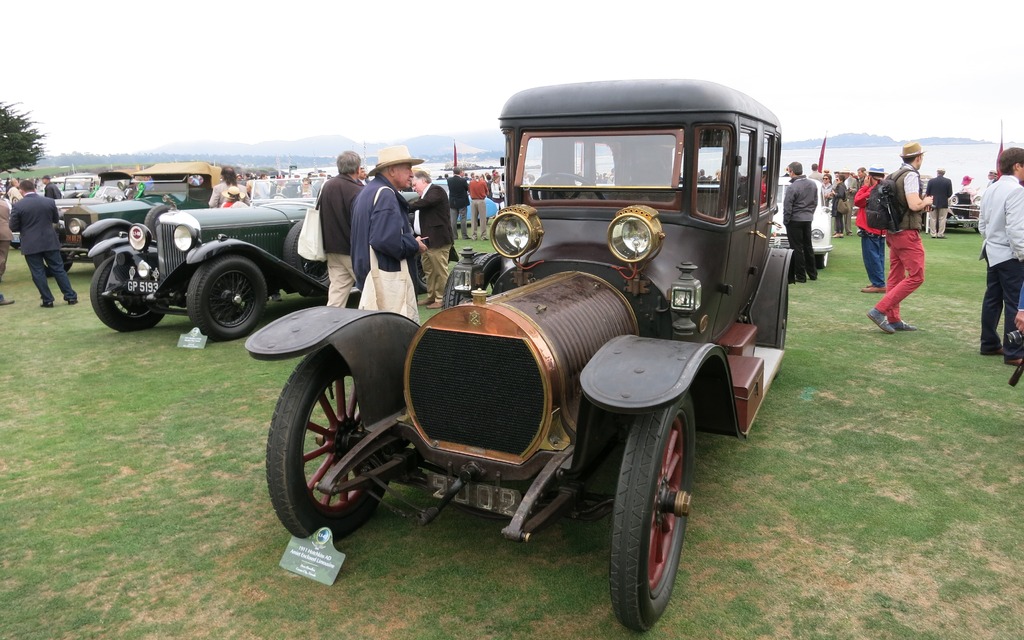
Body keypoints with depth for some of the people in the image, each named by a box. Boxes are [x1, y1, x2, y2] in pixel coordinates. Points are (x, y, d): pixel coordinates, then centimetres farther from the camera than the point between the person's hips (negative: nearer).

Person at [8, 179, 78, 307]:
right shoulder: (50, 202, -2)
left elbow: (13, 227, -4)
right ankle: (71, 296, 10)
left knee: (38, 273, 6)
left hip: (31, 245, -2)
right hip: (50, 242, 2)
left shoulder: (17, 206, -9)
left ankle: (47, 300, 8)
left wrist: (26, 225, 15)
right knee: (58, 269, 9)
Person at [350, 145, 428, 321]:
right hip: (387, 276, -11)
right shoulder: (385, 195, -15)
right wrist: (415, 246, -11)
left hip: (370, 273, 11)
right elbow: (387, 240, -28)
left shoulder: (368, 192, 17)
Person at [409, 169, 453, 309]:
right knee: (428, 270, 16)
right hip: (427, 240, 10)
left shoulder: (436, 191, -10)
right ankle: (431, 296, 26)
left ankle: (441, 299, 3)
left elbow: (423, 203, -27)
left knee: (440, 271, -3)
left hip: (437, 239, -10)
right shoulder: (426, 194, 19)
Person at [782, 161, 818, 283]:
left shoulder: (792, 187, -20)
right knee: (808, 247, 17)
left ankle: (800, 276, 3)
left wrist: (785, 221, -3)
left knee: (797, 249, 0)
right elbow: (815, 202, 11)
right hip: (808, 219, 7)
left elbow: (787, 208, -16)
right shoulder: (813, 184, 3)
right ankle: (812, 273, 25)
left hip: (795, 220, -7)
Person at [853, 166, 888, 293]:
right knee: (878, 257, 15)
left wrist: (865, 185, -7)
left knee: (871, 258, -5)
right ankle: (878, 282, 22)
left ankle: (878, 284, -6)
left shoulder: (873, 190, -19)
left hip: (870, 230, -9)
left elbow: (857, 201, -15)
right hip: (881, 230, 9)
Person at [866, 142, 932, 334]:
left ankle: (893, 319, 15)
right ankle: (879, 310, -13)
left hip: (893, 232, 9)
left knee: (895, 277, 11)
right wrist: (926, 201, -3)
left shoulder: (895, 175, 13)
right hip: (907, 232, -9)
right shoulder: (911, 175, -14)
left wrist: (922, 205, 16)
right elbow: (914, 205, -24)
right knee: (916, 277, -7)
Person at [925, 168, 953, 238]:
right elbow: (950, 193, -5)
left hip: (933, 203, 0)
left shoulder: (931, 181, -7)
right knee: (942, 219, 4)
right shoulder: (948, 181, -6)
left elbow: (927, 192, -4)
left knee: (933, 219, 6)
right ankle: (940, 234, 3)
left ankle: (933, 234, 5)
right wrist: (945, 197, 15)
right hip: (943, 203, 0)